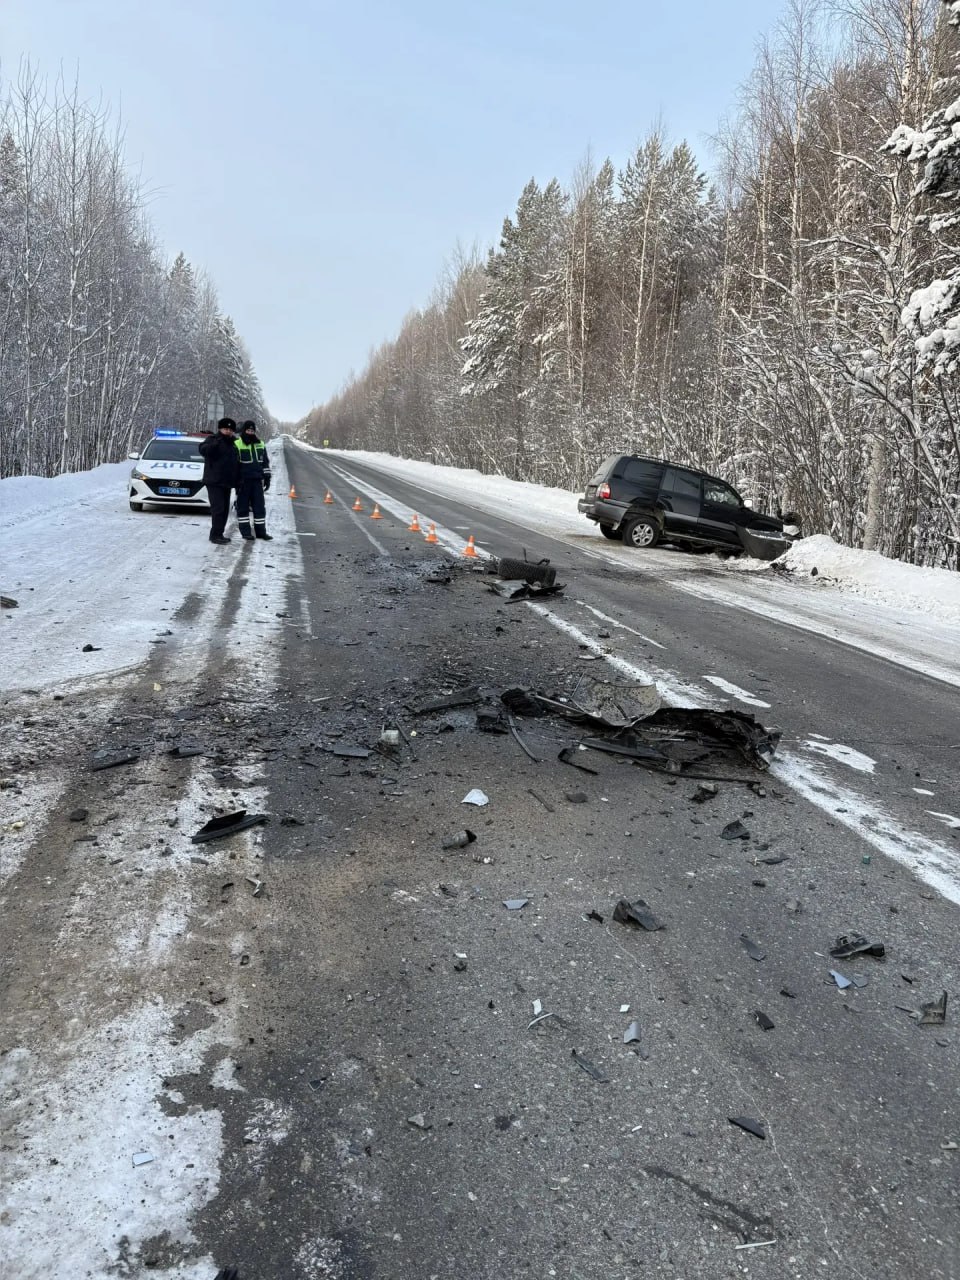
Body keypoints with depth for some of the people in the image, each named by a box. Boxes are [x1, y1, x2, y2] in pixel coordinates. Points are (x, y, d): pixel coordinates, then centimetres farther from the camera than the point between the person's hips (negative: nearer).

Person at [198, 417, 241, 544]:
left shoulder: (233, 444, 18)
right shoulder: (213, 440, -4)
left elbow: (236, 464, 24)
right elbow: (203, 450, -24)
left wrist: (237, 482, 19)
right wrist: (215, 443, -39)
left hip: (227, 483, 8)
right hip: (214, 482, -8)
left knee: (225, 509, 9)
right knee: (218, 508, -13)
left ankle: (219, 534, 17)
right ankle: (215, 535, -10)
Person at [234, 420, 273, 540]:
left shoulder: (260, 444, 14)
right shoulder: (237, 445, -3)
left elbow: (265, 462, 19)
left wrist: (267, 477, 13)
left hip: (257, 480, 5)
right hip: (243, 480, -5)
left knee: (260, 506, 6)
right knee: (243, 506, 1)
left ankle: (260, 531, 12)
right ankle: (245, 531, 6)